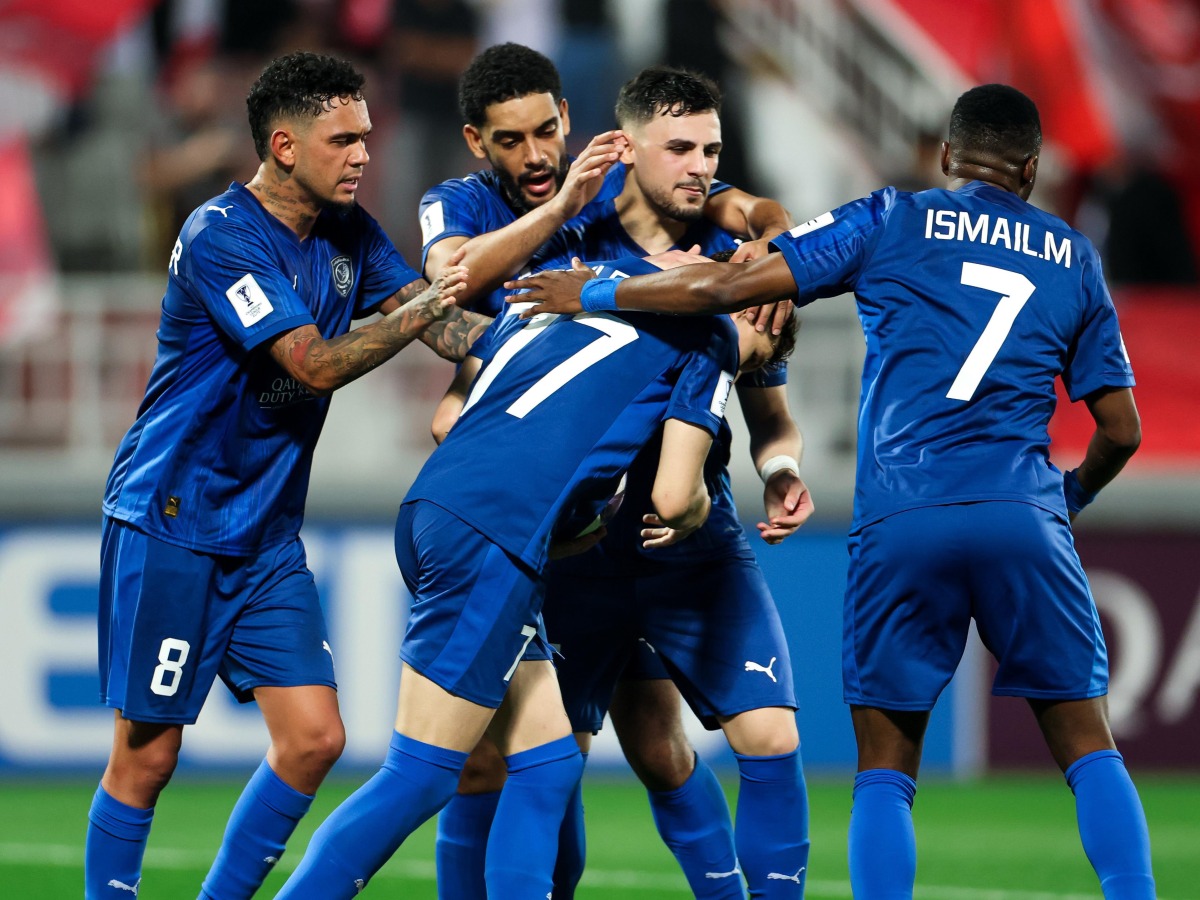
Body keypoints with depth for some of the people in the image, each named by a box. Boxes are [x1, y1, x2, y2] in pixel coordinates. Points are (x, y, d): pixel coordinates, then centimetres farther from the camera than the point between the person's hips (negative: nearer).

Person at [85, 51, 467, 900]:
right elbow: (314, 362, -22)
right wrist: (426, 305, -20)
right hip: (169, 525, -7)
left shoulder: (350, 233, 7)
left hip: (268, 534, 7)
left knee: (314, 738, -1)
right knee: (147, 758, -4)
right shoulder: (219, 237, -17)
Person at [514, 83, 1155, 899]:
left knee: (885, 763, 8)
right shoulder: (1074, 258, 18)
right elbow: (1120, 431, 18)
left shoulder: (892, 222, 11)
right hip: (1023, 517, 1)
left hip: (900, 524, -1)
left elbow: (728, 288, 6)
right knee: (1086, 741, 8)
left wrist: (590, 295, 18)